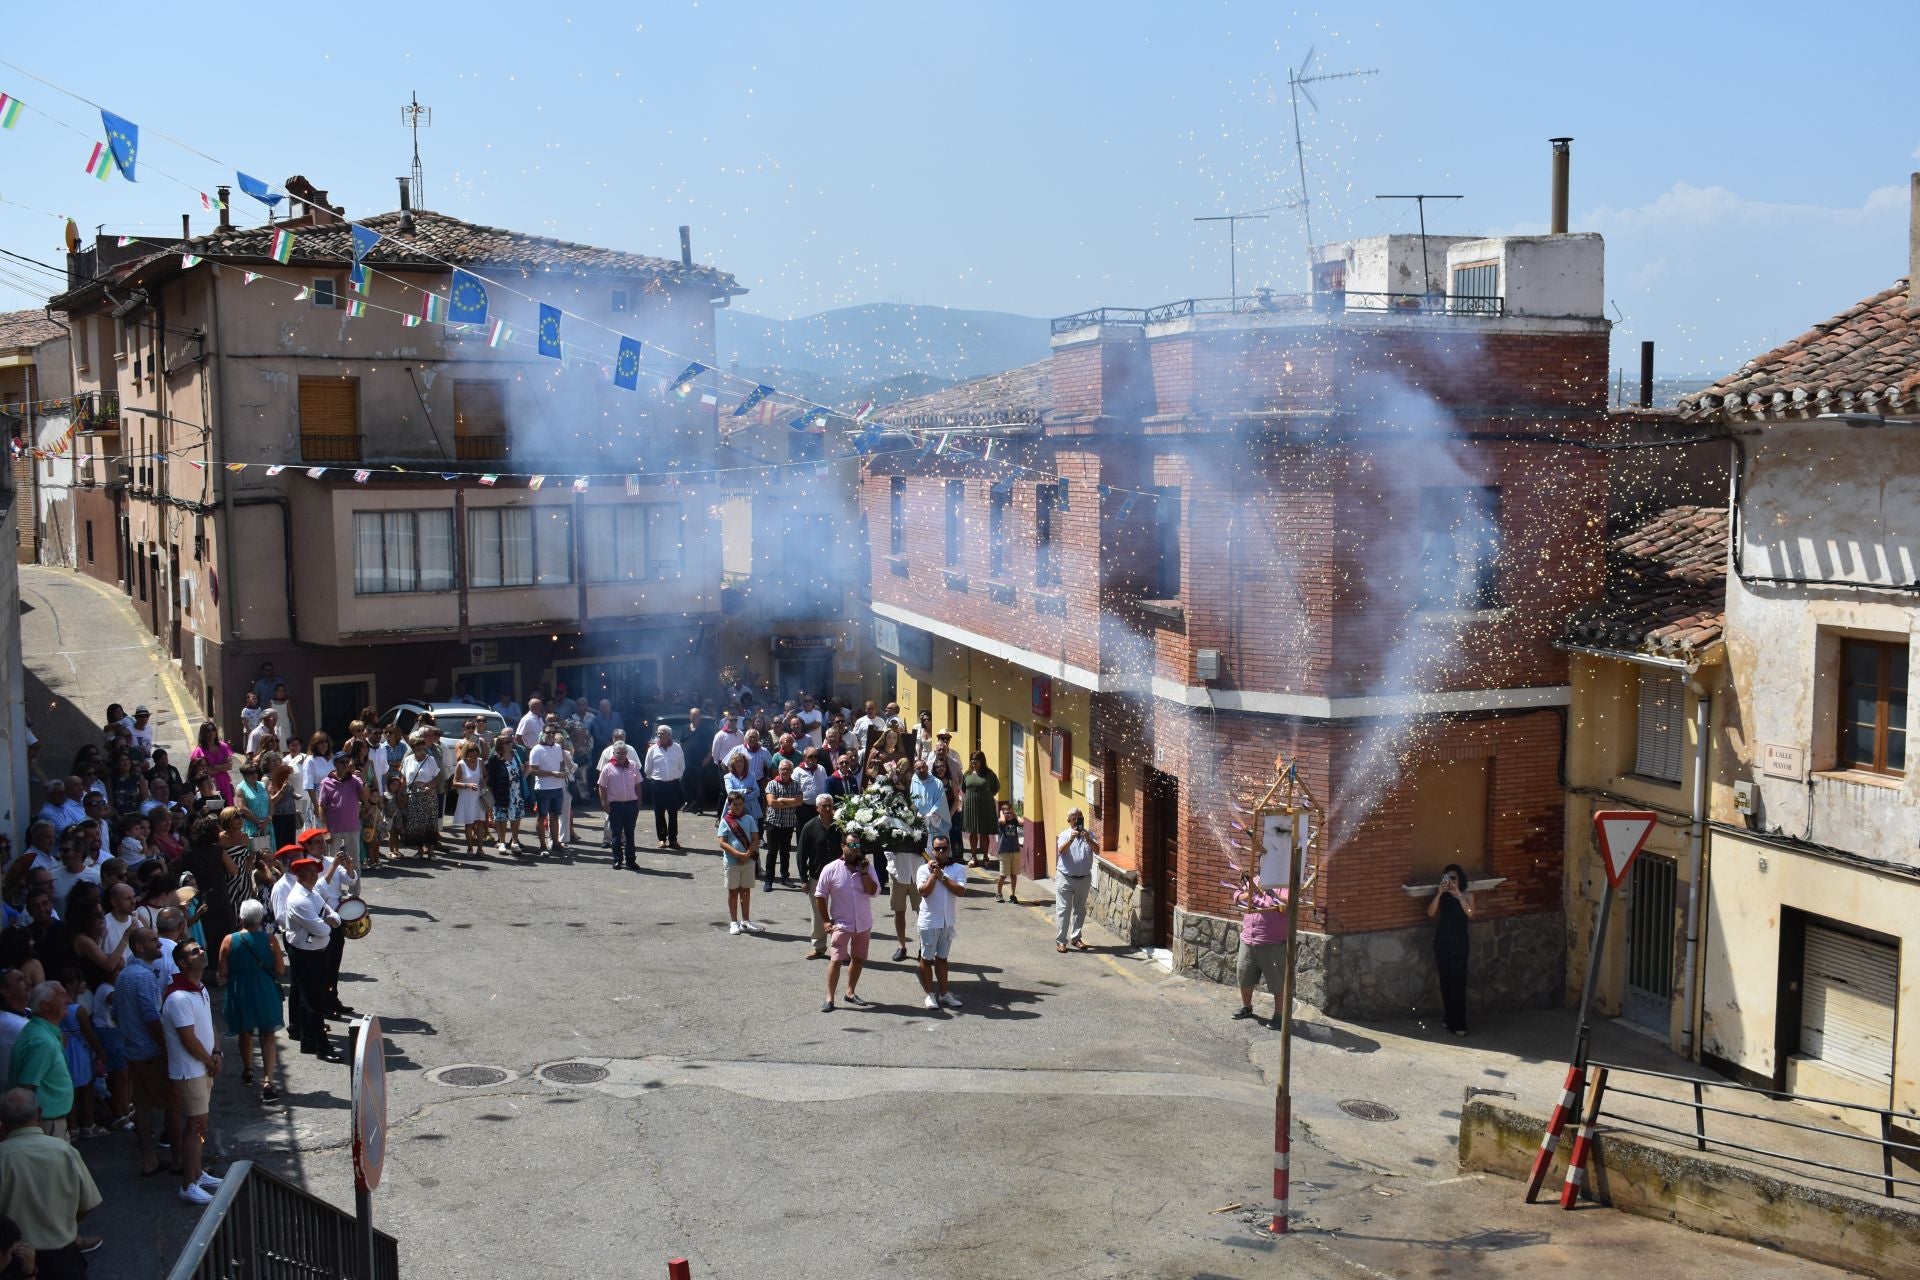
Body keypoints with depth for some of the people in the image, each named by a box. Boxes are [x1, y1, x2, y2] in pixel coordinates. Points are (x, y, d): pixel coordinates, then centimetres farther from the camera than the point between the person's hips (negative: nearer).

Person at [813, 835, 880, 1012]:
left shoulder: (867, 868, -1)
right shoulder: (831, 869, -9)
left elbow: (874, 891, -10)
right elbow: (820, 895, -3)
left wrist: (864, 872, -18)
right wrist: (825, 920, -5)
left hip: (864, 924, 4)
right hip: (841, 924, -4)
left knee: (858, 959, 13)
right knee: (836, 960, -8)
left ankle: (850, 992, 28)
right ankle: (829, 998, -2)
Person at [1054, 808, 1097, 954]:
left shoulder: (1089, 835, 4)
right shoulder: (1064, 835, -2)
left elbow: (1097, 851, -11)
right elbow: (1061, 851, -19)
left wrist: (1088, 840, -28)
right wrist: (1070, 839, -35)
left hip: (1084, 878, 3)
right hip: (1065, 878, -3)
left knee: (1080, 909, 12)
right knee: (1063, 909, -3)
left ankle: (1075, 938, 24)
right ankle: (1061, 940, 0)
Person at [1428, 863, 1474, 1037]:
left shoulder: (1467, 895, 0)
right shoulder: (1441, 895, 6)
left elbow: (1470, 913, -16)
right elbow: (1430, 913, -7)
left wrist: (1458, 894, -22)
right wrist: (1439, 893, -16)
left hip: (1459, 942, -3)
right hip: (1442, 942, 3)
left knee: (1458, 981, -8)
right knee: (1445, 981, 5)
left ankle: (1458, 1023, -8)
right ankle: (1449, 1019, 16)